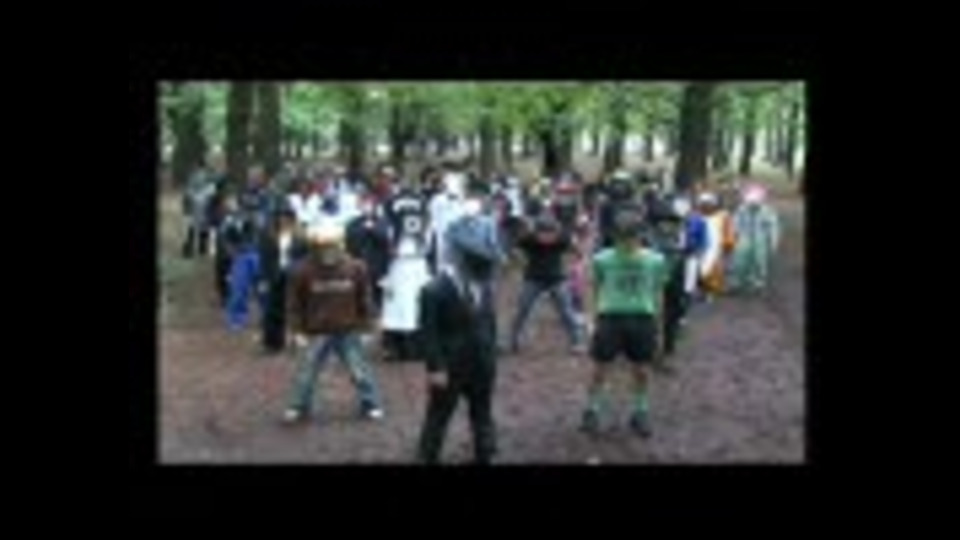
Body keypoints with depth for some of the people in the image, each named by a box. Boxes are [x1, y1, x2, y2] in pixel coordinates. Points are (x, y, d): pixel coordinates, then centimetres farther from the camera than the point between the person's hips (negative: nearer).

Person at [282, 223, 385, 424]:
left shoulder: (355, 268, -10)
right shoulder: (303, 272, -14)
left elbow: (364, 299, 3)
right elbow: (294, 304, -4)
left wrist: (366, 325, 6)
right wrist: (297, 331, -5)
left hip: (348, 332, 1)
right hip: (316, 334, -1)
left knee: (360, 371, 9)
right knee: (306, 372, 7)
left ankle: (371, 405, 26)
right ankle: (298, 407, 27)